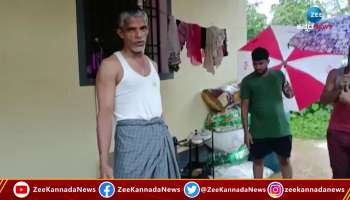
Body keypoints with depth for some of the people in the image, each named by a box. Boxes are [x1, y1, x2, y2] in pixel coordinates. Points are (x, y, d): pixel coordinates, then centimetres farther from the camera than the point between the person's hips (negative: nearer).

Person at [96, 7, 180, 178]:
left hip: (161, 135, 7)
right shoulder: (111, 65, -5)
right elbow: (105, 113, -12)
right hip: (133, 136, -7)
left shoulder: (152, 64, 16)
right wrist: (104, 162, -18)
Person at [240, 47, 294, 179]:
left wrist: (289, 91, -13)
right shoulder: (247, 81, -6)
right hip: (258, 130, -1)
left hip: (281, 128, 1)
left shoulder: (278, 75, 1)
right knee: (258, 160, 11)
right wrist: (246, 131, -8)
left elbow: (289, 95, 12)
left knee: (284, 159, 11)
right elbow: (244, 107, -5)